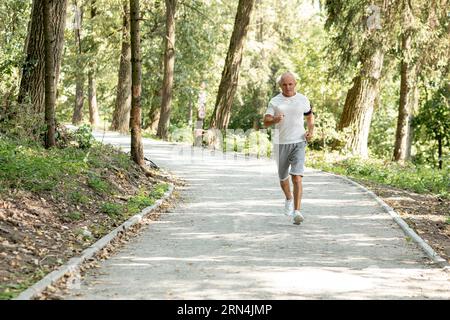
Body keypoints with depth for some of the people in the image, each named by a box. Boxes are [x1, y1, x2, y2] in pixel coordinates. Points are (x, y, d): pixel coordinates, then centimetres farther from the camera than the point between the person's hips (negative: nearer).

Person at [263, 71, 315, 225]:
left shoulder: (303, 100, 5)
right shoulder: (274, 102, 2)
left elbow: (310, 116, 21)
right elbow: (266, 122, -4)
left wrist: (311, 130, 2)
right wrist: (275, 119, -27)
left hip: (298, 143, -1)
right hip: (281, 143, 1)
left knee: (297, 178, -16)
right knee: (283, 177, 15)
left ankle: (297, 211, -20)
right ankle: (289, 199, 45)